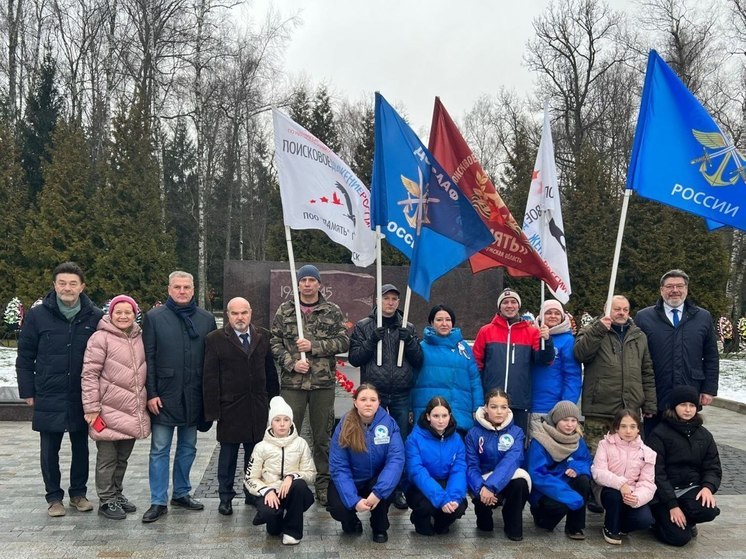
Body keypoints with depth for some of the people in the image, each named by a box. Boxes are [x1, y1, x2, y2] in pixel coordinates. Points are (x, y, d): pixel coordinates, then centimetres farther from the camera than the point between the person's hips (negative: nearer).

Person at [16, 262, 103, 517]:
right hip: (48, 399, -1)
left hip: (82, 398, 1)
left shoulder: (95, 317, -2)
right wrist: (27, 391, -1)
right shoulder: (38, 315, -3)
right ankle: (54, 497, 22)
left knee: (81, 448, 12)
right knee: (50, 450, 8)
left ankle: (78, 493, 27)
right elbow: (25, 357, 2)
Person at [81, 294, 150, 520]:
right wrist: (91, 408, -14)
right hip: (109, 411, -6)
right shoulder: (101, 338, -9)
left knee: (123, 458, 16)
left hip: (133, 411, 6)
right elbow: (89, 374, -11)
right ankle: (107, 501, 16)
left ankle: (117, 494, 30)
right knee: (108, 458, 5)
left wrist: (148, 399, 15)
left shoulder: (140, 338, 10)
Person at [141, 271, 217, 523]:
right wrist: (151, 393, -9)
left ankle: (182, 493, 27)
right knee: (159, 449, 2)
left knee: (188, 447, 13)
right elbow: (148, 358, -3)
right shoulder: (154, 317, -1)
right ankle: (158, 501, 10)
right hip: (164, 396, -3)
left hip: (193, 397, 3)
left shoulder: (206, 319, 5)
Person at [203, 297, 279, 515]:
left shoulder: (263, 337, 7)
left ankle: (253, 494, 23)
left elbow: (270, 371, 10)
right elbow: (210, 378, -4)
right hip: (230, 408, -2)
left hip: (258, 407, 3)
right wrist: (213, 409, -8)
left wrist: (274, 400, 7)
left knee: (255, 453, 10)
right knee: (228, 454, 8)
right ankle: (225, 498, 20)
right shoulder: (215, 339, -3)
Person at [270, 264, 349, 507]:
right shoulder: (285, 310, 7)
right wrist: (291, 363, -11)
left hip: (323, 381, 0)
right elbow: (275, 342, 3)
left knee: (323, 437, 8)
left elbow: (343, 341, -2)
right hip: (292, 381, 0)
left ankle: (324, 485, 20)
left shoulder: (332, 311, 6)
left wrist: (314, 346, -12)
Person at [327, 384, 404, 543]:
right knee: (338, 509, -26)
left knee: (383, 490, -32)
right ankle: (351, 521, 12)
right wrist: (354, 500, -30)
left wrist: (378, 492, -36)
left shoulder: (389, 423, -16)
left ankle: (380, 528, -1)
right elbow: (338, 467, -18)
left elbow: (396, 459, -25)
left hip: (377, 478, 0)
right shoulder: (344, 427, -16)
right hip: (350, 481, 0)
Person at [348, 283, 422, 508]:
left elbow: (418, 361, 6)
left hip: (401, 395, 2)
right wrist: (372, 340, -16)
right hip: (374, 393, -2)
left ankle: (398, 488, 18)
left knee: (401, 442, 6)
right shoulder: (364, 326, 4)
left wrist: (409, 340, -10)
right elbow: (354, 358, -3)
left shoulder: (407, 328, 10)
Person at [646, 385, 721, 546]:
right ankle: (664, 517, 14)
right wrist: (671, 505, -19)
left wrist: (708, 487, -17)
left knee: (709, 511, -29)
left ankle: (686, 521, 5)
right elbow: (656, 473, -12)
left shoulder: (704, 435, 8)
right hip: (664, 491, -4)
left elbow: (713, 468, 7)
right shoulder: (659, 434, -8)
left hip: (691, 488, 4)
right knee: (679, 537, -19)